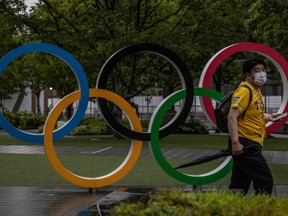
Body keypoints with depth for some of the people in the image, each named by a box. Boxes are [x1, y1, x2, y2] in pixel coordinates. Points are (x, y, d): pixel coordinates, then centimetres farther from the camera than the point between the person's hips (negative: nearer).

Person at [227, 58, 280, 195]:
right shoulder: (244, 91, -13)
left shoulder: (256, 91, 17)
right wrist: (235, 142, -29)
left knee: (239, 187, 9)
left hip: (252, 145, 9)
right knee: (265, 181, -9)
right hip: (244, 144, -9)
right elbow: (232, 117, -21)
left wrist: (267, 117, 17)